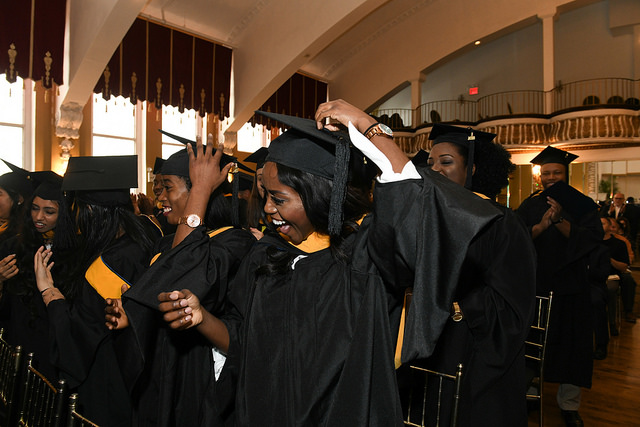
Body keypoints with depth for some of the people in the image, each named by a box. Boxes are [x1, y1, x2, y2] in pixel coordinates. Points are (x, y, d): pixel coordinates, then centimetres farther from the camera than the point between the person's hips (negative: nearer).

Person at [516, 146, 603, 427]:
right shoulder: (530, 205, 6)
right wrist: (540, 226, -21)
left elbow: (593, 238, -10)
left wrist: (559, 220, -22)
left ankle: (569, 404, 18)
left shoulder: (582, 205, 3)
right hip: (534, 284, 1)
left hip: (570, 286, -1)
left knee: (570, 345, 4)